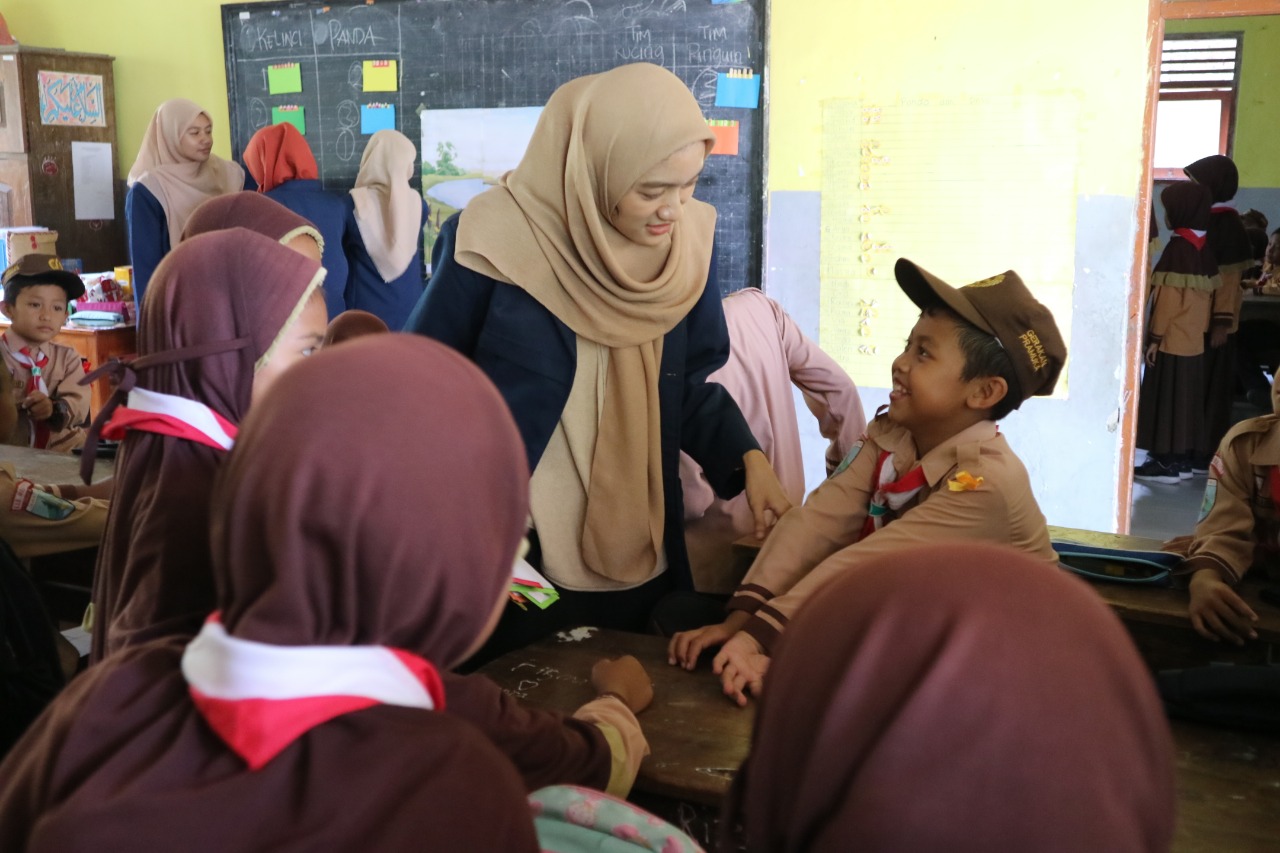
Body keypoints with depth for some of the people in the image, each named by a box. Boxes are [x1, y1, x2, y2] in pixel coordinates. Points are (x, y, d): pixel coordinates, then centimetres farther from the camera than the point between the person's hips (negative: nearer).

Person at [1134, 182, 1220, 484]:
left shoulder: (1178, 246, -16)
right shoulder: (1204, 247, 8)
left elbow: (1167, 297, -18)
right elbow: (1207, 293, 12)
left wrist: (1154, 337, -15)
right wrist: (1199, 327, 18)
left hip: (1171, 340, -8)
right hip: (1194, 339, 8)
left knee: (1166, 401, -2)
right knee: (1185, 400, 13)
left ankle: (1166, 462, 2)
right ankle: (1182, 459, 18)